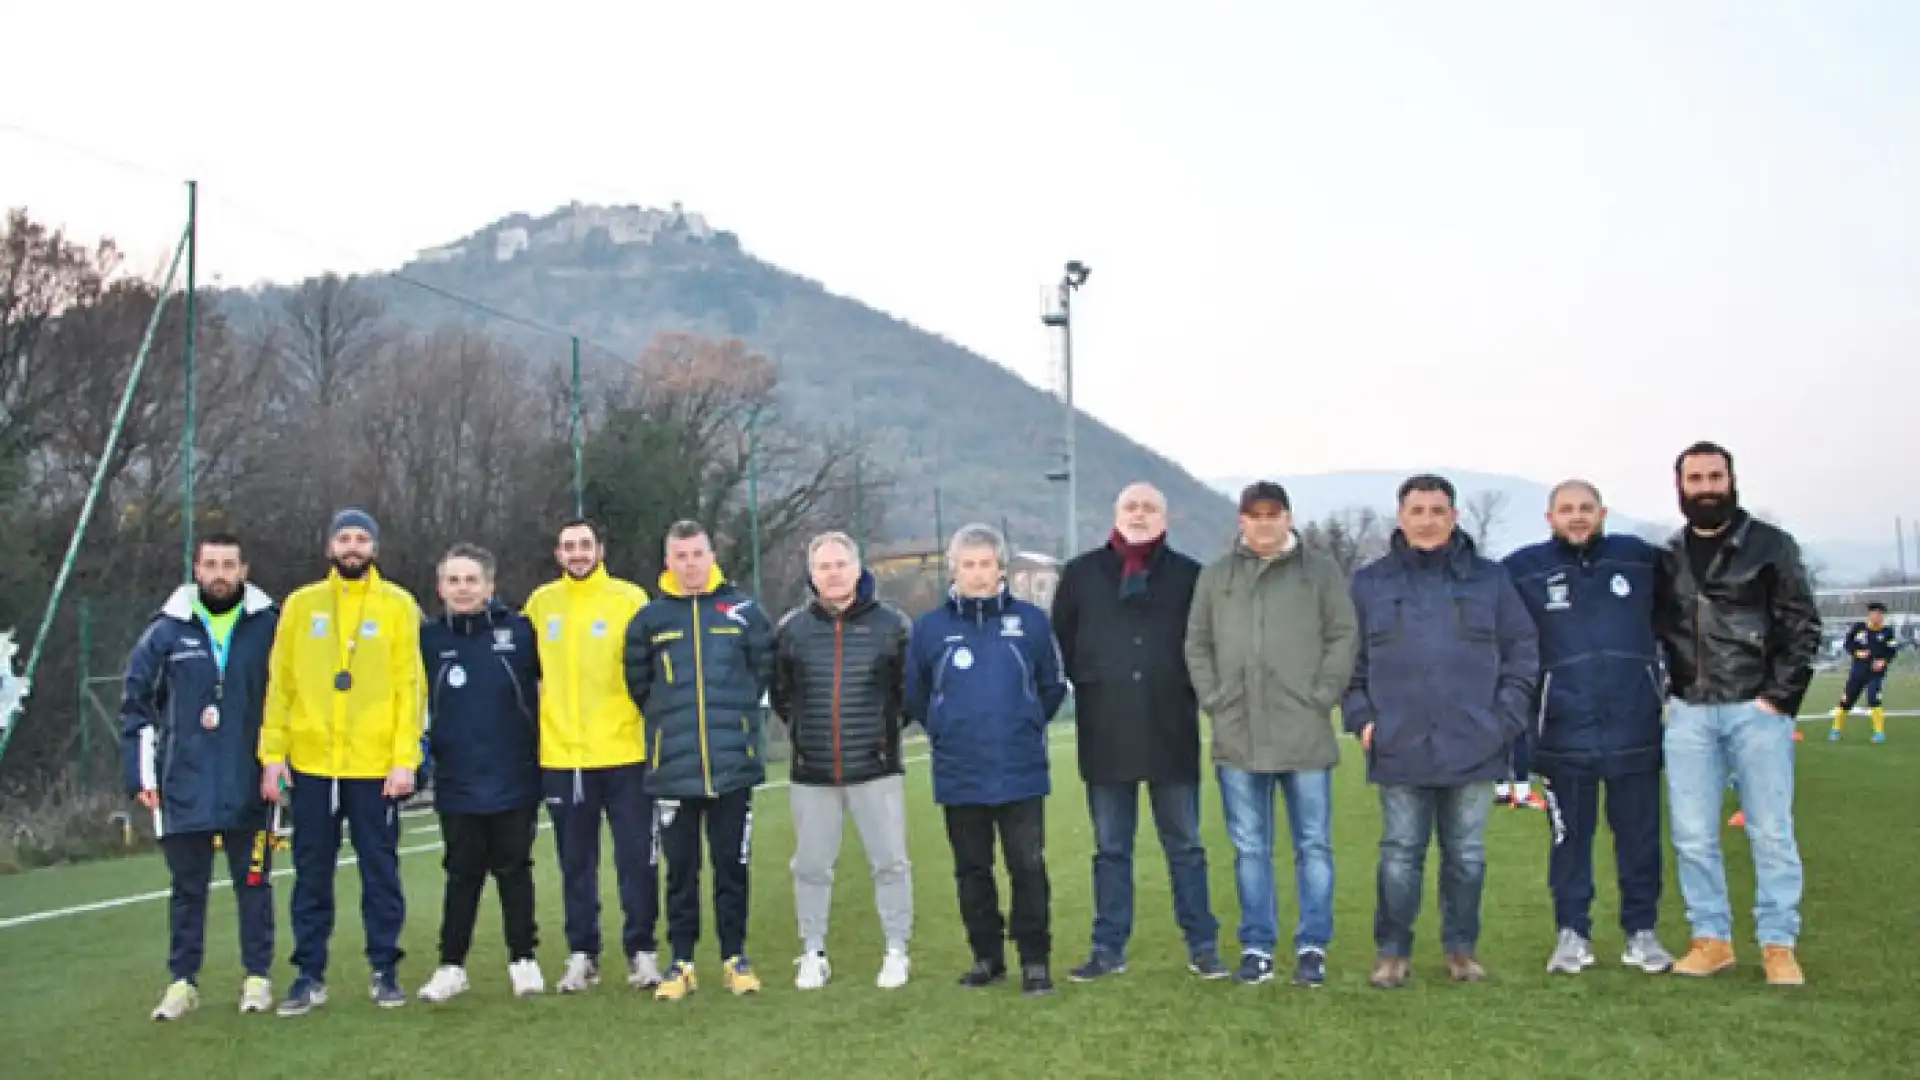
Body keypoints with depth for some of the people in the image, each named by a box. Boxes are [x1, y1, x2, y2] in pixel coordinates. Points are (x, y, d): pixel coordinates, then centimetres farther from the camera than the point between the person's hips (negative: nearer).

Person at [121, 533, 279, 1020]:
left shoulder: (271, 627, -3)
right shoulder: (167, 630, 1)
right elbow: (137, 703, 5)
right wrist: (141, 774, 0)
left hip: (250, 786, -1)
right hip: (184, 787, 1)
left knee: (253, 882, 9)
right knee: (187, 887, 11)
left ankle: (257, 976, 20)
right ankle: (183, 981, 22)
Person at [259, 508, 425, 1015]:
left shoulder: (398, 605, 1)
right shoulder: (300, 604, 7)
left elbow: (410, 686, -3)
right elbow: (280, 683, 5)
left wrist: (405, 759, -11)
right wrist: (273, 754, -2)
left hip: (377, 765, -2)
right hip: (311, 764, 2)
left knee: (381, 872, 6)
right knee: (312, 874, 9)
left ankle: (385, 971, 18)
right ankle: (309, 976, 19)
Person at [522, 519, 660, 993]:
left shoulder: (630, 598, -3)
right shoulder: (540, 603, 6)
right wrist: (536, 727, 12)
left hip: (624, 754, -2)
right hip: (561, 758, 3)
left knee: (637, 858, 3)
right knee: (575, 863, 11)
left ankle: (642, 950, 15)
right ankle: (582, 954, 21)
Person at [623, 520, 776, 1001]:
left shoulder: (743, 610, 1)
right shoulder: (649, 618, 3)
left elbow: (763, 668, 8)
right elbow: (637, 681, 11)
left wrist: (734, 714, 9)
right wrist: (669, 722, 11)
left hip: (734, 763, 0)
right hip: (674, 768, 1)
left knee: (732, 866, 7)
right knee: (680, 870, 8)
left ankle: (735, 957, 19)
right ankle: (682, 962, 17)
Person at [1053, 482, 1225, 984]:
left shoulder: (1188, 575, 3)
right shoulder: (1081, 573, 5)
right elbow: (1062, 639, 11)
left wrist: (1186, 687, 3)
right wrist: (1092, 685, 7)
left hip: (1172, 732, -1)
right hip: (1105, 734, 1)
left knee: (1185, 845, 7)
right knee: (1111, 848, 9)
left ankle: (1202, 946, 15)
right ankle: (1109, 948, 16)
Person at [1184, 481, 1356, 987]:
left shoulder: (1320, 571, 4)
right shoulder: (1215, 575, 10)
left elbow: (1343, 637, 1)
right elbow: (1197, 644, 12)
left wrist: (1322, 698, -7)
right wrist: (1214, 699, 1)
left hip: (1305, 735, -2)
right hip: (1237, 736, 2)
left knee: (1313, 845, 4)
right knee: (1250, 848, 8)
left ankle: (1313, 947, 13)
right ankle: (1257, 947, 15)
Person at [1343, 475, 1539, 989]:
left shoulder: (1490, 579, 7)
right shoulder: (1370, 583, 6)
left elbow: (1522, 652, 8)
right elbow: (1348, 658, 9)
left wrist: (1506, 718, -1)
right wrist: (1361, 717, -2)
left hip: (1473, 748, 1)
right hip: (1399, 749, -1)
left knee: (1467, 854, 9)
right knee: (1400, 854, 3)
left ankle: (1461, 948, 22)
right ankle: (1391, 951, 14)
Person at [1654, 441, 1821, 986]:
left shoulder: (1771, 545, 1)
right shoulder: (1666, 559, 10)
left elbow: (1803, 627, -2)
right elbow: (1653, 632, 15)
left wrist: (1779, 698, -9)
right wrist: (1668, 695, 4)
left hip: (1757, 710, -3)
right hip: (1688, 715, 3)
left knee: (1771, 832, 0)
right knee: (1693, 836, 4)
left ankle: (1778, 944, 10)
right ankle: (1711, 938, 15)